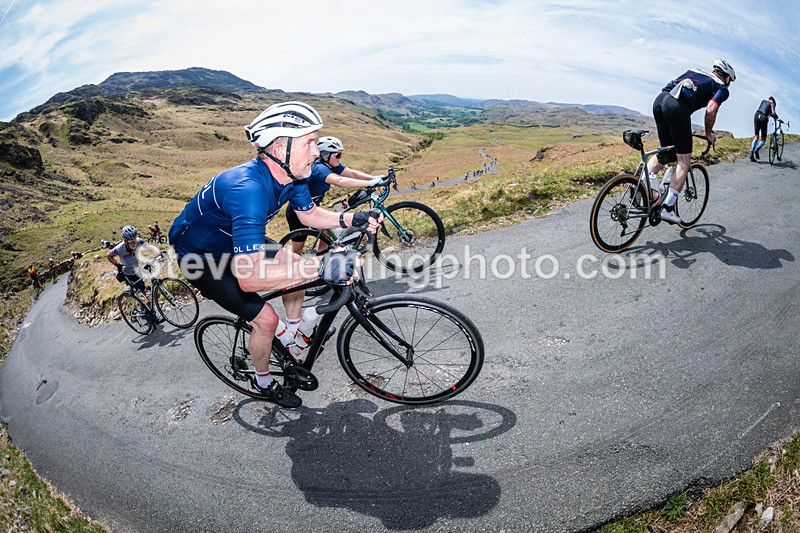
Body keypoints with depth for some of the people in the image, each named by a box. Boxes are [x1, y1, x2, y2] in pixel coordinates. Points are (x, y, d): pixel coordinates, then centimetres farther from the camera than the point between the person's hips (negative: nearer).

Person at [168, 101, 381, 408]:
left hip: (234, 240, 8)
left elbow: (309, 215, 4)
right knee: (266, 319, -13)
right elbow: (249, 277, -48)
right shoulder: (248, 189, -41)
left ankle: (292, 336, 26)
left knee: (297, 267, 3)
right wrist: (320, 267, -51)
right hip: (199, 256, -8)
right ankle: (264, 382, 17)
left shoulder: (292, 174, -14)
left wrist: (349, 219, -14)